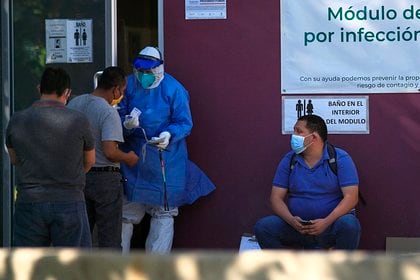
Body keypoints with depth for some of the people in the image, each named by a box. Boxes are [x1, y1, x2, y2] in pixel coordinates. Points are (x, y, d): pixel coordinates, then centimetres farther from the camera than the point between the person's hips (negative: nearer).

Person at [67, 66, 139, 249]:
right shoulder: (109, 112, -18)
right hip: (105, 177, -7)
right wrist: (128, 158, -6)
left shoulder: (73, 104, 4)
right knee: (109, 238, 1)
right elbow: (110, 151, -24)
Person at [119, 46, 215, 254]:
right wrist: (127, 124, -19)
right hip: (133, 157, 2)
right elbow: (119, 115, 5)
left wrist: (169, 135, -28)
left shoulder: (173, 89, -8)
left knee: (163, 212, 4)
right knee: (126, 212, 6)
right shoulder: (129, 85, 2)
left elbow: (185, 123, -8)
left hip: (165, 159, -2)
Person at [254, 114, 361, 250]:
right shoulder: (289, 161, 7)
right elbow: (276, 197, 3)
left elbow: (351, 197, -12)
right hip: (297, 226, 3)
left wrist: (326, 222, -26)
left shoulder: (340, 159, -4)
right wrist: (291, 220, -18)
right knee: (262, 227, -20)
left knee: (349, 225, -36)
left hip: (331, 223, -3)